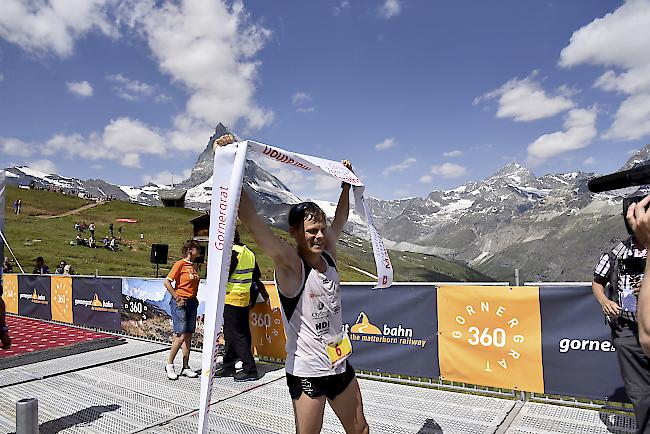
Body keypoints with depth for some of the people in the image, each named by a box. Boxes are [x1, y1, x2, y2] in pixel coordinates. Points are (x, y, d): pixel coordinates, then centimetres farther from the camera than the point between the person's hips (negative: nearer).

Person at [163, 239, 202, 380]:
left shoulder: (194, 265, 13)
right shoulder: (180, 264, -9)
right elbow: (166, 282, -15)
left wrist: (195, 299, 11)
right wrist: (177, 298, -15)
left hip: (192, 302, 7)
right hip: (181, 303, -7)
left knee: (188, 336, 8)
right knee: (181, 336, -8)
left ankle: (186, 367, 15)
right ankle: (169, 365, 10)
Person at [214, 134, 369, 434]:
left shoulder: (328, 255, -2)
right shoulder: (290, 264, -19)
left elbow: (340, 219, 17)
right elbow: (250, 218, -32)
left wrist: (346, 184, 23)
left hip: (340, 365, 7)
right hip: (306, 372, -7)